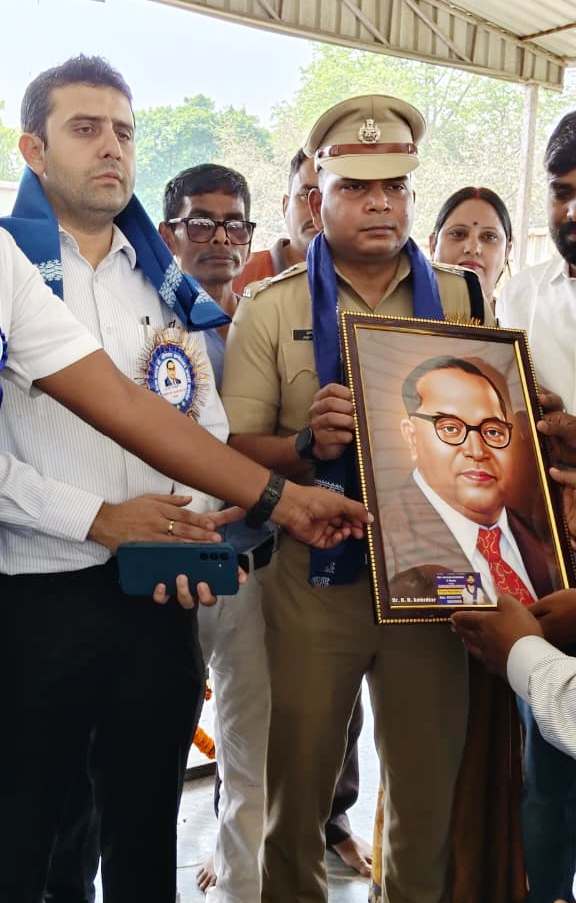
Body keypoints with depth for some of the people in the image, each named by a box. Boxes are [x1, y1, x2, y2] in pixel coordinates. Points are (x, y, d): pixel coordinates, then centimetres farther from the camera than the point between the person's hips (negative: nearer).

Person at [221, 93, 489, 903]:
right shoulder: (271, 308, 0)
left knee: (431, 784, 14)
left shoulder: (462, 298, 7)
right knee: (299, 782, 12)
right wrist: (308, 447, -22)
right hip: (317, 576, -1)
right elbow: (235, 447, -4)